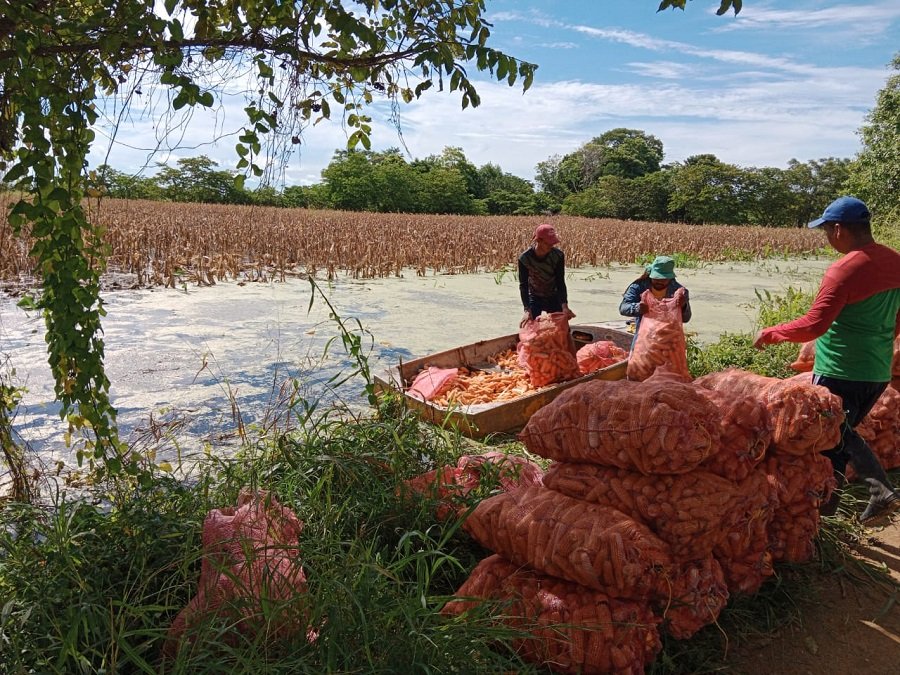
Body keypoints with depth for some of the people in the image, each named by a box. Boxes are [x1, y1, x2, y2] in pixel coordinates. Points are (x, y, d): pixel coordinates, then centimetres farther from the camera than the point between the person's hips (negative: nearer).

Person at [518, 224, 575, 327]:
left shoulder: (558, 256, -21)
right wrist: (527, 310, -35)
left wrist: (564, 306, -32)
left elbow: (560, 282, -18)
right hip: (534, 298, -1)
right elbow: (523, 285, -23)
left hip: (554, 298, 1)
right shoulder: (524, 258, -24)